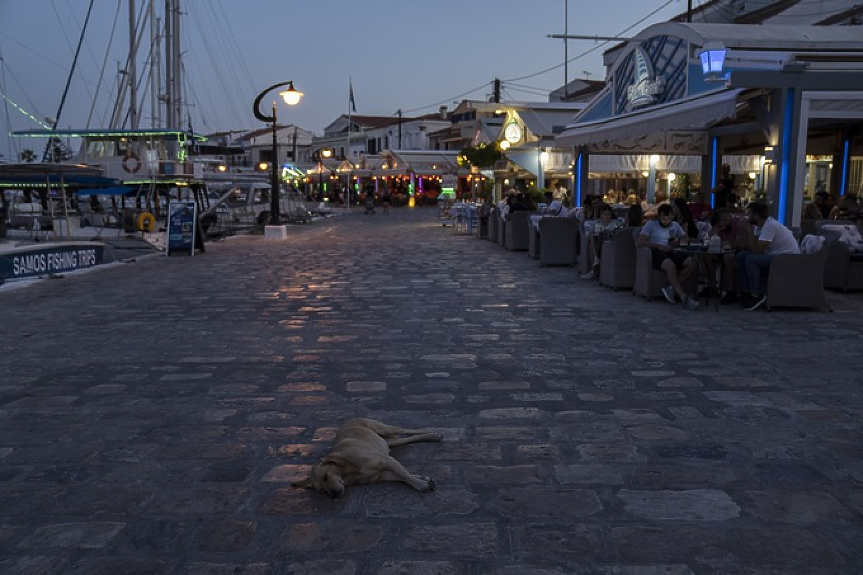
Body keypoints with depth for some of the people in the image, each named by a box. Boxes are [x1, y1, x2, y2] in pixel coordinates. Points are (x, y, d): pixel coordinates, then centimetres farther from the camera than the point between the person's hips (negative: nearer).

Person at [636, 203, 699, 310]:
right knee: (670, 264, -38)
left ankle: (671, 287, -25)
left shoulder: (675, 225, 24)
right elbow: (639, 242, -4)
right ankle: (684, 296, -44)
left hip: (671, 252, 5)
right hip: (656, 252, -5)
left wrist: (678, 242, -3)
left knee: (691, 263, -24)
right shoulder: (651, 225, 9)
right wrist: (659, 246, -13)